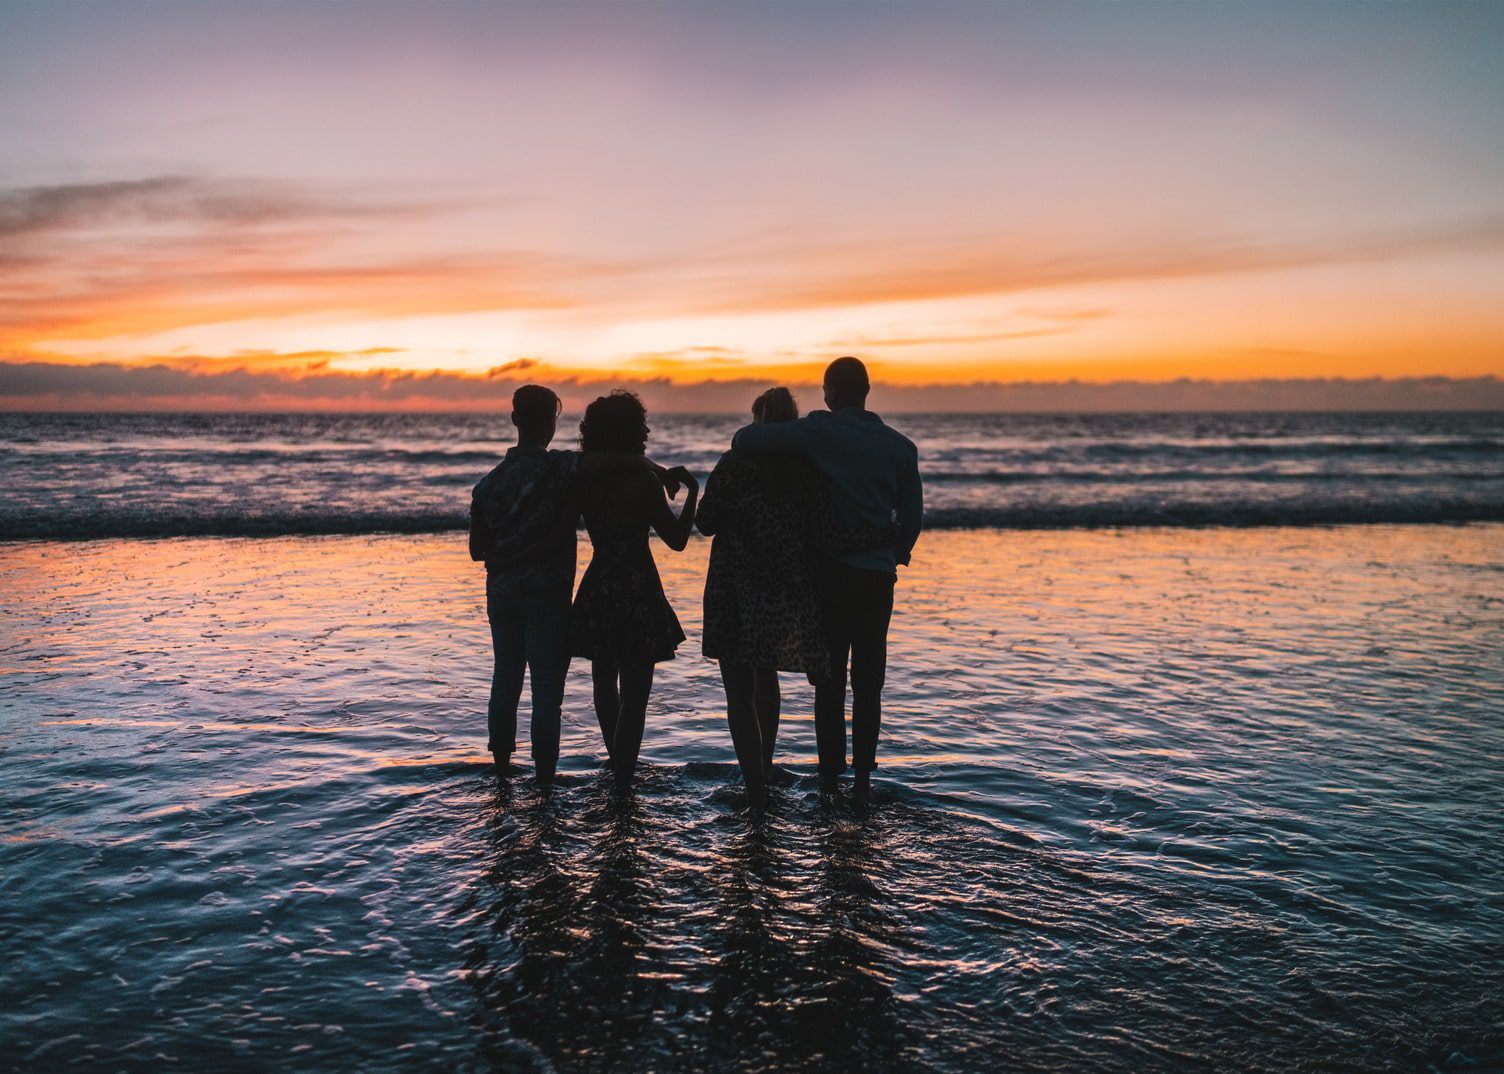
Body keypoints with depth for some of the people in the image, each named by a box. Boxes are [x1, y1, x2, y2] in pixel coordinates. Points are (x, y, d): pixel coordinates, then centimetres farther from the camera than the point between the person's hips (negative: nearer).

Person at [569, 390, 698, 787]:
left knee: (605, 681, 23)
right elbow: (677, 540, -9)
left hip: (596, 591, 6)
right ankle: (623, 776, 0)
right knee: (634, 692, 2)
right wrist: (692, 491, 1)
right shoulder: (642, 483, -15)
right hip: (637, 594, -6)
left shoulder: (585, 480, 0)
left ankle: (616, 762, 40)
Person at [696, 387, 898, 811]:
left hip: (735, 597, -4)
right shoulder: (808, 470, -3)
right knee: (766, 680, 23)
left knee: (739, 692, 3)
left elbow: (706, 523, -3)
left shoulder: (733, 465, -9)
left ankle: (755, 785, -4)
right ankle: (763, 772, 35)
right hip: (787, 599, 4)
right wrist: (891, 535, -1)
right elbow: (832, 536, -12)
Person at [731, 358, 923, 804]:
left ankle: (830, 781, 7)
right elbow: (912, 515, 8)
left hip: (832, 573, -3)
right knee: (868, 683, 10)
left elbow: (747, 439, -16)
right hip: (879, 576, 3)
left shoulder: (821, 432, -8)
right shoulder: (900, 445, 5)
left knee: (829, 682, 5)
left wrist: (742, 440, 7)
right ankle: (863, 781, 11)